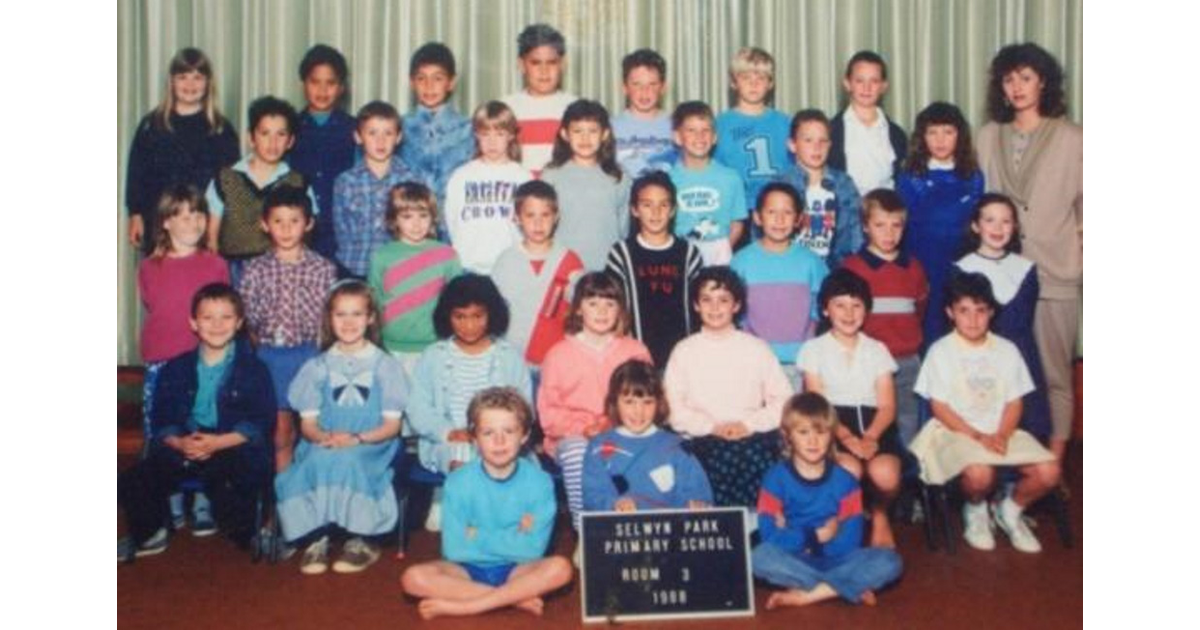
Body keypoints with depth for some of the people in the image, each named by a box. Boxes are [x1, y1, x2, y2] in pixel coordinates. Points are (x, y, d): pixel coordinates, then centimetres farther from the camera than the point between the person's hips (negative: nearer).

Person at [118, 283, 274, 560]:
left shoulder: (253, 369, 1)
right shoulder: (176, 369, 13)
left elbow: (262, 422, -6)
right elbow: (162, 420, 8)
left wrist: (218, 442, -19)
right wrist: (179, 442, -15)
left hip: (233, 447, -3)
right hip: (184, 446, 4)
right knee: (131, 483, -13)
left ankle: (245, 538, 5)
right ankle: (149, 536, 16)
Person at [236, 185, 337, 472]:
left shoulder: (323, 269, -1)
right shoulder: (255, 270, 0)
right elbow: (248, 320, 2)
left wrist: (318, 351, -6)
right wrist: (264, 351, -3)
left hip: (311, 354, 0)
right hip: (271, 356, 0)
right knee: (281, 431, 7)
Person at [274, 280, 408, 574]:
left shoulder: (385, 365, 7)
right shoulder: (318, 366, 14)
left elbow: (392, 424, 1)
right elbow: (307, 423, 8)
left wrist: (356, 439, -16)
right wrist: (324, 437, -15)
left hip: (370, 448, -2)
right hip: (323, 446, 2)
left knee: (346, 461, -35)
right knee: (318, 460, -33)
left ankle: (363, 539, -16)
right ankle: (315, 538, -20)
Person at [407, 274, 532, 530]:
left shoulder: (509, 357, 11)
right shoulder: (433, 357, 10)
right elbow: (417, 407, 3)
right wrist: (448, 432, -14)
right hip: (446, 443, 0)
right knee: (460, 458, -34)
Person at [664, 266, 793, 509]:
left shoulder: (757, 349, 15)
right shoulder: (684, 351, 13)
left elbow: (782, 400, 7)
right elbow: (673, 407, 3)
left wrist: (750, 424, -8)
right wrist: (712, 427, -9)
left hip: (754, 438, 1)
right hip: (704, 441, -1)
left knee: (758, 456, -28)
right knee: (719, 457, -30)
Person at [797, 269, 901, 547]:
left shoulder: (877, 350, 16)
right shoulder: (813, 349, 8)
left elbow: (887, 406, 6)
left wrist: (870, 437, -16)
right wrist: (846, 437, -20)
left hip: (873, 425, 2)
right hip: (832, 424, -2)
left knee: (886, 474, -30)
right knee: (850, 470, -34)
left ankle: (880, 515, 7)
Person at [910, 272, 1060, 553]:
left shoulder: (1006, 350, 7)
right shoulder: (941, 351, -3)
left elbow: (1014, 402, 6)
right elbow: (939, 407, -6)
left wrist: (1002, 436, -12)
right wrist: (978, 436, -15)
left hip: (1001, 432, 4)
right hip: (956, 432, -4)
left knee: (1048, 471, -19)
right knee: (979, 473, -34)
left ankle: (1010, 510, 13)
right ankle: (975, 510, 4)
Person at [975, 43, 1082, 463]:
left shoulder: (1071, 138, 1)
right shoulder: (989, 137, 9)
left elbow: (1084, 206, 3)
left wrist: (1081, 249, -2)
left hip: (1055, 272, -2)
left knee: (1054, 370, 2)